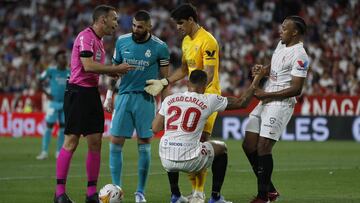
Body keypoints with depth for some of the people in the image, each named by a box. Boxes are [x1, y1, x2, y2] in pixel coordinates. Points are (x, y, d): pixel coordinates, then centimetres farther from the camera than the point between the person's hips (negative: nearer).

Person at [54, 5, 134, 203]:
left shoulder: (99, 40, 16)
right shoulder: (86, 37, -13)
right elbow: (88, 66, -23)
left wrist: (113, 72, 6)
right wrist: (116, 68, -16)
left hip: (92, 93, 9)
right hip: (77, 93, -9)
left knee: (95, 142, 6)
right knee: (71, 142, -7)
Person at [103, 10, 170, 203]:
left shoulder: (159, 47, -5)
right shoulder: (122, 41, 3)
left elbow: (164, 78, 2)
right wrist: (109, 96, 9)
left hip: (145, 99, -2)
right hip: (124, 96, 2)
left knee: (144, 145, 0)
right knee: (115, 142, -3)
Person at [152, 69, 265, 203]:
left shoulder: (169, 100, 8)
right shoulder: (209, 101, 1)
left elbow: (155, 128, 12)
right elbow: (242, 103, 10)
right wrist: (256, 82, 23)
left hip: (166, 161, 3)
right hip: (190, 160, -3)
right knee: (221, 148, 25)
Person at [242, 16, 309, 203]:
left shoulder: (299, 56, -16)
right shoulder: (281, 45, 12)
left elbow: (296, 89, -19)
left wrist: (266, 94, -17)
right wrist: (262, 69, 6)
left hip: (280, 104, -10)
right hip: (265, 103, 10)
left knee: (263, 148, -12)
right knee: (249, 145, 7)